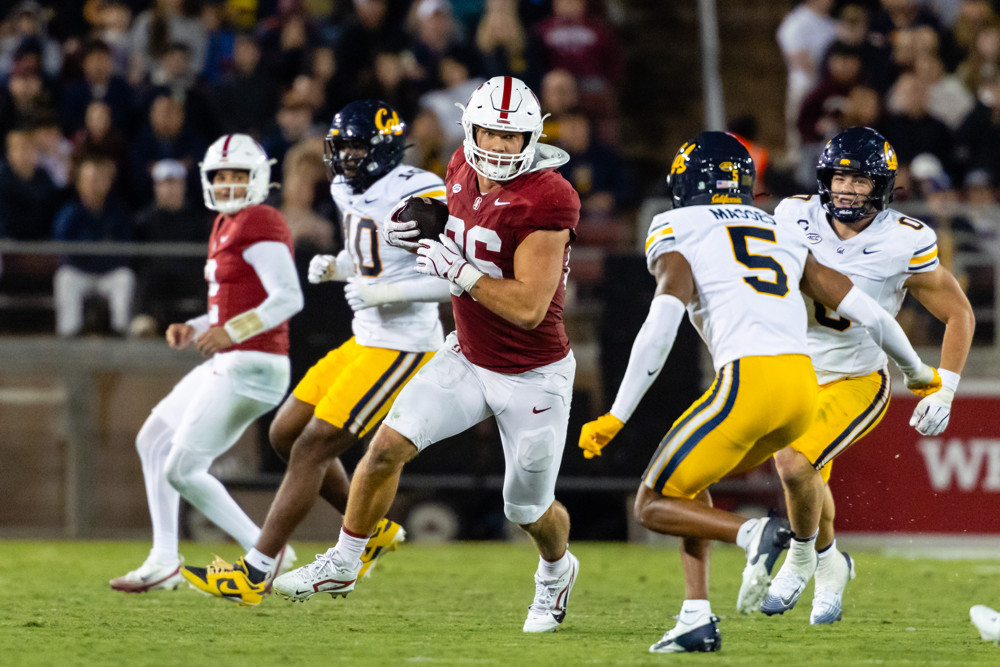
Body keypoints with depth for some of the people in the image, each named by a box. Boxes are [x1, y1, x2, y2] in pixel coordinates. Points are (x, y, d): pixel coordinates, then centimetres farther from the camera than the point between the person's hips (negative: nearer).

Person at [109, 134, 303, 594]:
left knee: (181, 469, -9)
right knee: (153, 440, 20)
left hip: (250, 367, -11)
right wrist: (193, 329, 10)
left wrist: (231, 331, -28)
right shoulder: (227, 228, 17)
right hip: (229, 366, 11)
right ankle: (164, 562, 22)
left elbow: (289, 298, -23)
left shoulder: (259, 227, -13)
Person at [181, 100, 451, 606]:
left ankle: (254, 574, -6)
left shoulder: (418, 197, -19)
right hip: (366, 340, 10)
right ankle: (372, 531, 23)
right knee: (285, 434, 11)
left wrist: (386, 292, -24)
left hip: (401, 348, -10)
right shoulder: (352, 192, 9)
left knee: (313, 447, -11)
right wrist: (332, 268, 4)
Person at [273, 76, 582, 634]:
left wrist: (456, 269, -27)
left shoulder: (546, 201, -26)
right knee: (387, 447, -8)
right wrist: (408, 232, -2)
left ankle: (556, 571, 43)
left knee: (528, 509, 9)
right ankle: (342, 566, 8)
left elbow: (528, 307, -28)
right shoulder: (463, 170, -4)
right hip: (468, 357, 5)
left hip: (532, 378, -5)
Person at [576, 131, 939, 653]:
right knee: (685, 480, 26)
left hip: (749, 380, -6)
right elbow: (866, 312, 21)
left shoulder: (677, 233, 8)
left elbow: (662, 324, -10)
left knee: (653, 505, 8)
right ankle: (697, 618, 14)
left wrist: (617, 416, -9)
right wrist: (917, 370, 39)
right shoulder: (785, 238, 24)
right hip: (804, 388, 6)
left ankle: (755, 533, -18)